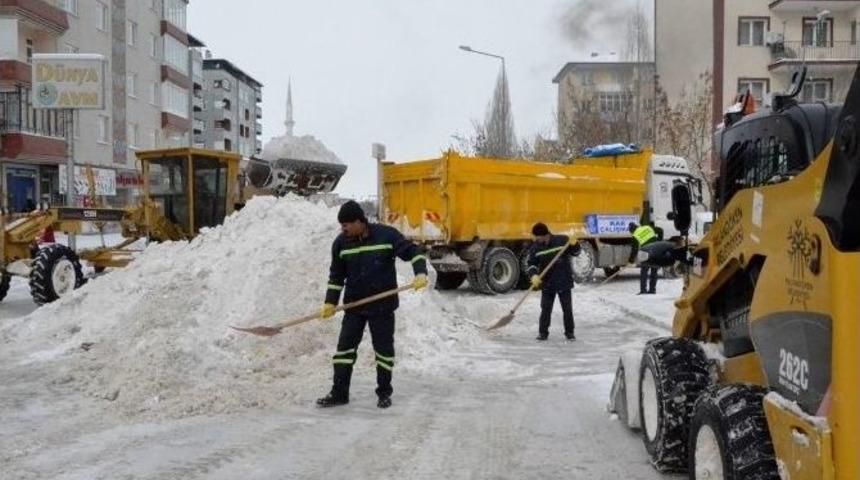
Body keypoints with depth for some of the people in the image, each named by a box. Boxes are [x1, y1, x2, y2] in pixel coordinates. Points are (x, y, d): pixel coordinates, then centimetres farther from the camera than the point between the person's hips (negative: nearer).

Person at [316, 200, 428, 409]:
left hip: (382, 306, -3)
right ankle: (339, 393, 12)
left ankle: (384, 393, 20)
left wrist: (421, 273, -23)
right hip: (354, 306, 3)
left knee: (384, 349, 5)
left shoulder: (386, 235, -12)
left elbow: (412, 252, -7)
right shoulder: (341, 243, 0)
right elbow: (336, 275, 7)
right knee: (345, 347, 2)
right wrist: (330, 302, 0)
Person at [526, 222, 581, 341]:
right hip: (547, 283, 2)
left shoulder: (562, 240, -10)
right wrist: (534, 275, -20)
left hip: (564, 282, -2)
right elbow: (531, 264, -3)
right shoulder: (535, 247, -3)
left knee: (567, 309, 6)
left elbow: (575, 252, 0)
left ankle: (569, 332, 19)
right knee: (545, 309, 5)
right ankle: (543, 332, 14)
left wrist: (574, 245, -22)